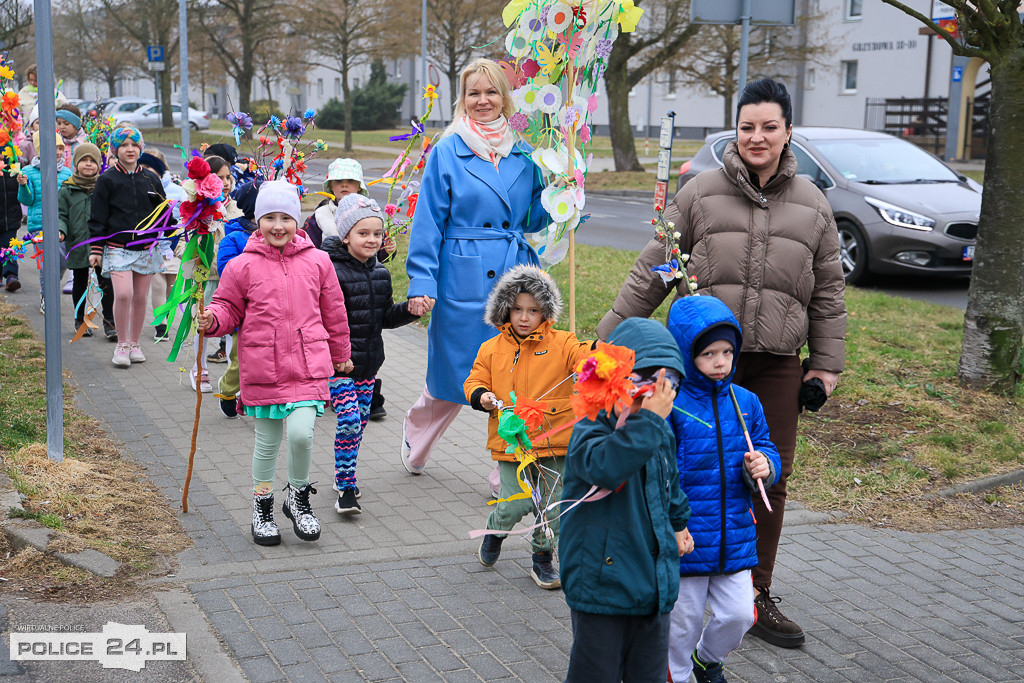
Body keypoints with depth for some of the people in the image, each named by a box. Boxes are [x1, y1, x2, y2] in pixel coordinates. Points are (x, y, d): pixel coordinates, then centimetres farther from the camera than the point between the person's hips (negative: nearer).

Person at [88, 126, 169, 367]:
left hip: (146, 248, 3)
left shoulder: (151, 179, 8)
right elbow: (98, 218, 1)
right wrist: (96, 250, -3)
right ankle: (121, 345, -2)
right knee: (123, 294, -17)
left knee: (140, 298, 5)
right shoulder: (107, 180, 0)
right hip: (118, 247, -3)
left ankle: (134, 344, 20)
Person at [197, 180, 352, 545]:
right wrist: (212, 319, -18)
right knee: (267, 443, 10)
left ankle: (299, 496, 11)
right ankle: (262, 506, 31)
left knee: (301, 432, -15)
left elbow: (333, 312, 14)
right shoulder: (243, 266, -1)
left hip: (308, 365, 0)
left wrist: (341, 355, 22)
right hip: (261, 368, 0)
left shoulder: (317, 261, 4)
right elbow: (229, 309, 6)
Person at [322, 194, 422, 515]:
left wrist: (409, 310, -1)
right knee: (348, 421, -12)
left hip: (369, 361, 7)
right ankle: (346, 488, -3)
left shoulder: (381, 273, 9)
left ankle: (344, 474, 32)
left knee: (359, 421, 13)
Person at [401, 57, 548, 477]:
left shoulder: (523, 154, 10)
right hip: (463, 282, -3)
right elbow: (428, 223, -3)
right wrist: (422, 282, -10)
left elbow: (532, 219, 14)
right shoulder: (447, 153, -2)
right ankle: (415, 438, 38)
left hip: (515, 280, 3)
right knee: (452, 376, 8)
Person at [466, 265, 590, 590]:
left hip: (552, 442, 0)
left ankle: (543, 559, 26)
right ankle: (495, 533, 31)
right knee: (514, 505, -3)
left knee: (552, 505, 4)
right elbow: (474, 382, 13)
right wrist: (481, 397, -9)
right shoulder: (491, 349, 6)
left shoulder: (561, 344, 0)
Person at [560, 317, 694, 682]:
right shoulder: (590, 433, -18)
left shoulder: (663, 437, 6)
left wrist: (678, 523, 27)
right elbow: (605, 467, -41)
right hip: (602, 582, -6)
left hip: (655, 588, 6)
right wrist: (649, 419, -40)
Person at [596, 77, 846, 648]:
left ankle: (756, 596, 22)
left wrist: (828, 363, 11)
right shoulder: (701, 193, 2)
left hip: (776, 365, 2)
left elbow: (829, 291, 15)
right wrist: (613, 336, 4)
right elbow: (652, 270, 5)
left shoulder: (812, 205, 10)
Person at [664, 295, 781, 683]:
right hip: (685, 540, -4)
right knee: (683, 619, 10)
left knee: (738, 614, 11)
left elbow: (765, 449, 12)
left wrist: (764, 466, -12)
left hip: (735, 537, 5)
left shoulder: (745, 403, 1)